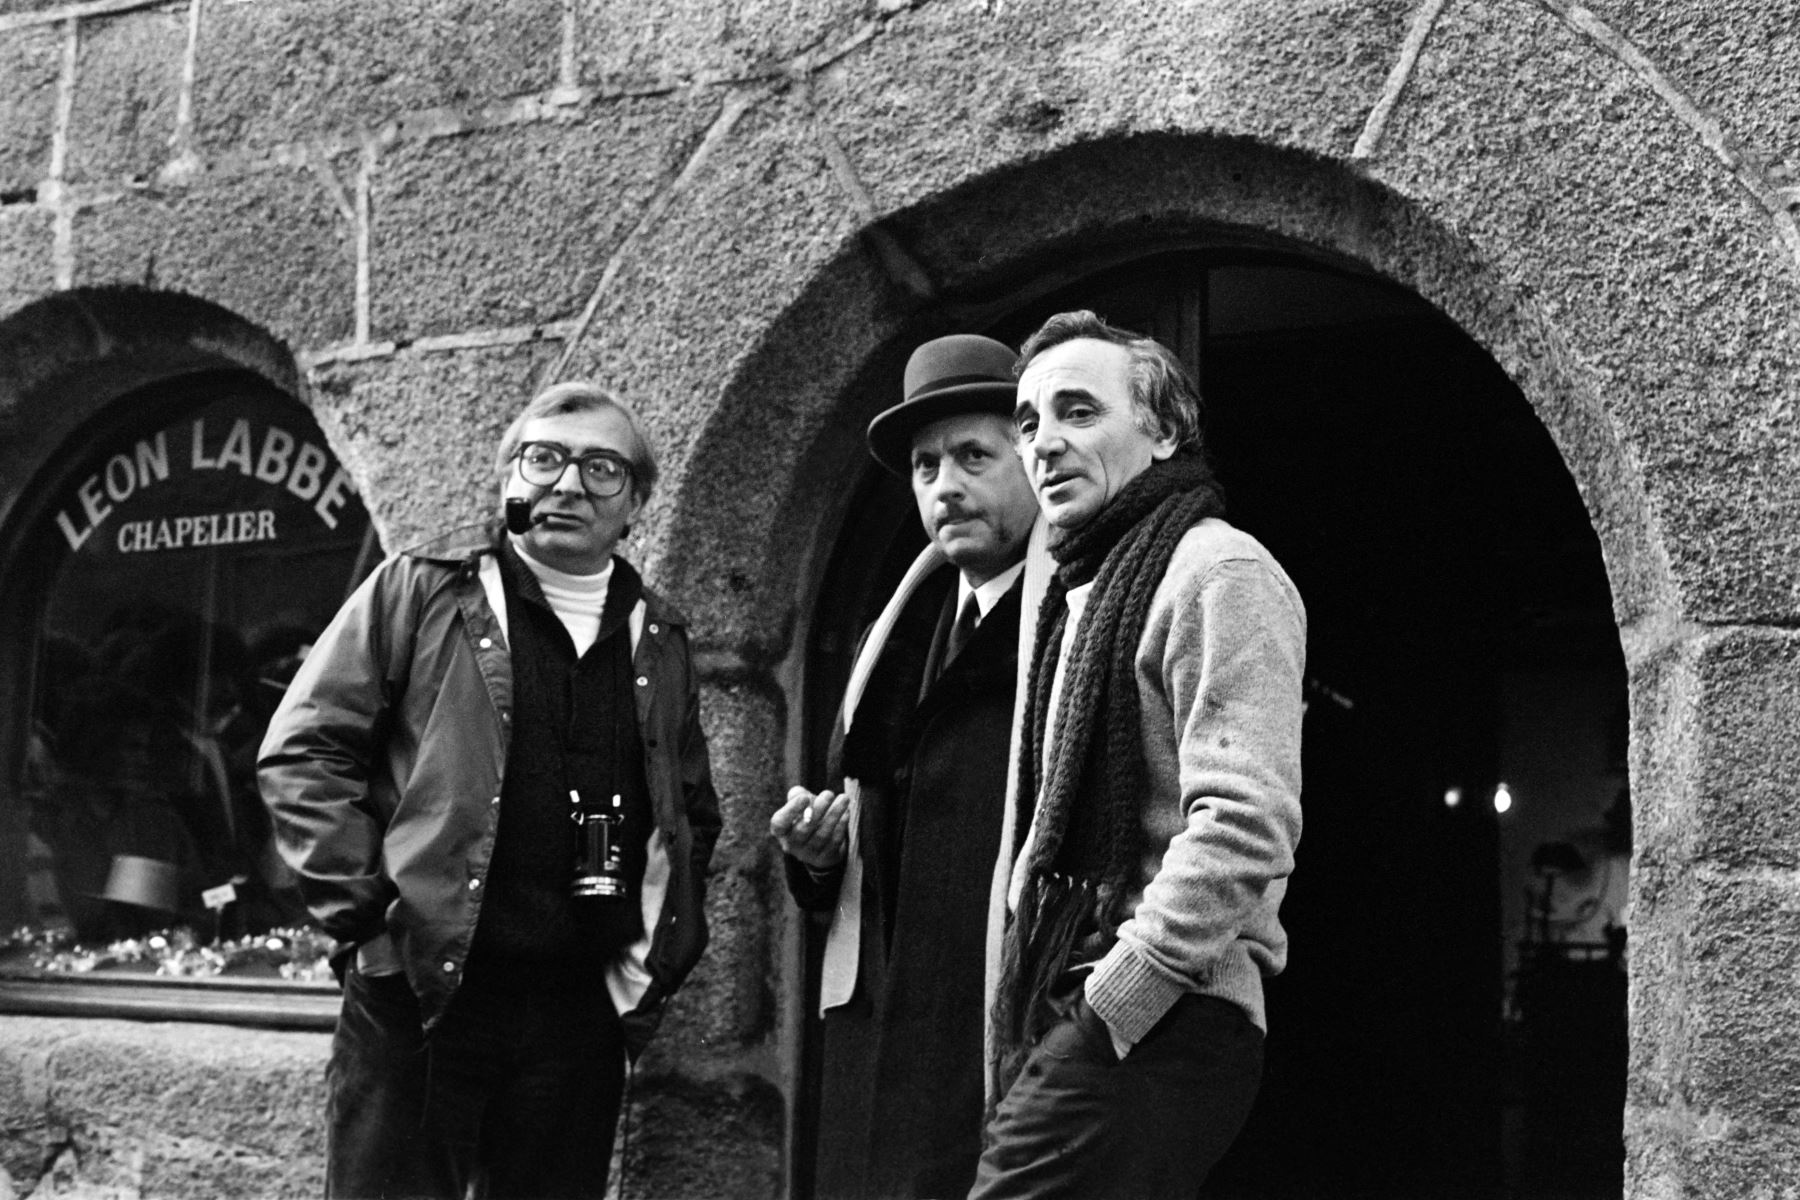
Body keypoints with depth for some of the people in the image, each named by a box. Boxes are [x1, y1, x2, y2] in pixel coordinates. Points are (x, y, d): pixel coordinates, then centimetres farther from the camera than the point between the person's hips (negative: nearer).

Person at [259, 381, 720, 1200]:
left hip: (583, 1009, 4)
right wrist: (366, 906, -9)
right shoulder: (421, 591, 1)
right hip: (419, 991, -3)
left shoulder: (659, 641, 13)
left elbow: (693, 814, 23)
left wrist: (661, 949, 12)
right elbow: (300, 751, -2)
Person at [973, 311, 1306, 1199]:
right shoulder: (1084, 592, 21)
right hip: (1083, 1022, 9)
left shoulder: (1217, 571, -7)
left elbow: (1245, 826, -18)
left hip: (1153, 1025, -9)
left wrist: (1106, 1006, -18)